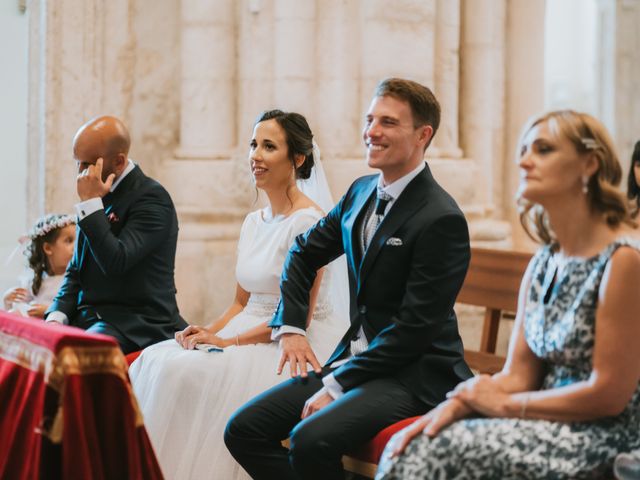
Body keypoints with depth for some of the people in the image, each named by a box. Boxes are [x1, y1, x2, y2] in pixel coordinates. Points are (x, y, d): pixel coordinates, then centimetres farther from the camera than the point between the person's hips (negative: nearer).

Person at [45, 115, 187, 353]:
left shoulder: (152, 198, -10)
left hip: (135, 323, -8)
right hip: (86, 316, 8)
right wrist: (56, 316, 1)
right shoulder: (100, 197, 14)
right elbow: (75, 270, 18)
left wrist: (90, 202, -19)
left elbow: (116, 263, -22)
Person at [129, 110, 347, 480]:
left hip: (292, 348, -8)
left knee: (192, 372, -28)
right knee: (157, 362, -13)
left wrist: (227, 342, -16)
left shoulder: (308, 221, -12)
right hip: (249, 334, 8)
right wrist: (209, 332, -2)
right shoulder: (253, 222, 14)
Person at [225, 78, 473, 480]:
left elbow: (416, 327, -19)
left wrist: (338, 385, -18)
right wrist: (290, 328, 11)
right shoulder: (362, 192, 8)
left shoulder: (442, 220, -16)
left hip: (413, 375, -8)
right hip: (356, 360, 8)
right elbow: (305, 254, 24)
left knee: (311, 439, -30)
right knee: (244, 430, -5)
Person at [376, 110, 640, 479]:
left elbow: (609, 395, -16)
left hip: (603, 438, -7)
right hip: (550, 424, 7)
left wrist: (505, 404, -8)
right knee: (412, 448, -15)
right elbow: (517, 376, 8)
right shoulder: (543, 265, 10)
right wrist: (454, 407, -11)